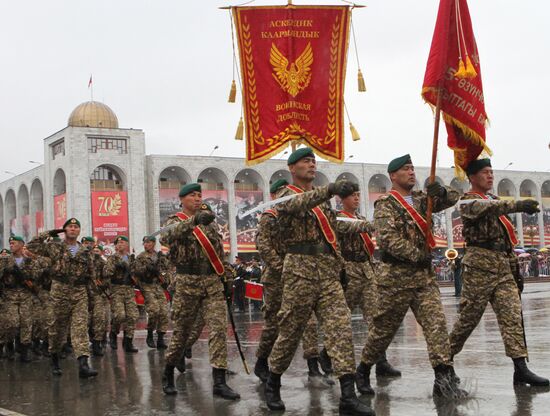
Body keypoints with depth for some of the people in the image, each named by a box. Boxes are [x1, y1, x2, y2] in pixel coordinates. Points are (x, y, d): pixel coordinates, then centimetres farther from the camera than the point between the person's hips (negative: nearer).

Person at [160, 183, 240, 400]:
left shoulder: (209, 220, 15)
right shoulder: (176, 221, 0)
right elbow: (166, 237, -25)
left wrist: (222, 277, 17)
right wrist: (194, 221, -41)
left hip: (213, 281, 4)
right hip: (187, 282, -4)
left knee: (219, 328, -8)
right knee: (181, 330, 4)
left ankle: (219, 381, -9)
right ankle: (168, 374, 24)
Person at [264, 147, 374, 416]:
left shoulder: (321, 196, 20)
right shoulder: (286, 195, -1)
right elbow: (299, 203, -27)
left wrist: (337, 259, 19)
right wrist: (331, 189, -42)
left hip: (328, 270, 5)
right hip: (300, 270, -5)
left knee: (341, 327, -9)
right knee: (290, 330, 3)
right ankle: (272, 383, 26)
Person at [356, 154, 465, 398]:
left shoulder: (420, 199, 14)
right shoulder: (385, 204, -6)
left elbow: (453, 199, 9)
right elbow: (387, 239, -18)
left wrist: (441, 192, -14)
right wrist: (417, 255, -19)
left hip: (424, 274, 6)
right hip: (395, 276, -5)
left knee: (437, 323, -8)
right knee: (384, 328, 5)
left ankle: (444, 378, -10)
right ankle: (363, 370, 24)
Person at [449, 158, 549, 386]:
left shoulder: (495, 200, 21)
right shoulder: (468, 201, -3)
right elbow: (489, 209, -28)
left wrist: (515, 269, 17)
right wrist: (519, 205, -43)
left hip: (503, 266, 7)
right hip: (480, 265, -7)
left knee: (512, 315, -5)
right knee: (469, 315, -2)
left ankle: (521, 368, -9)